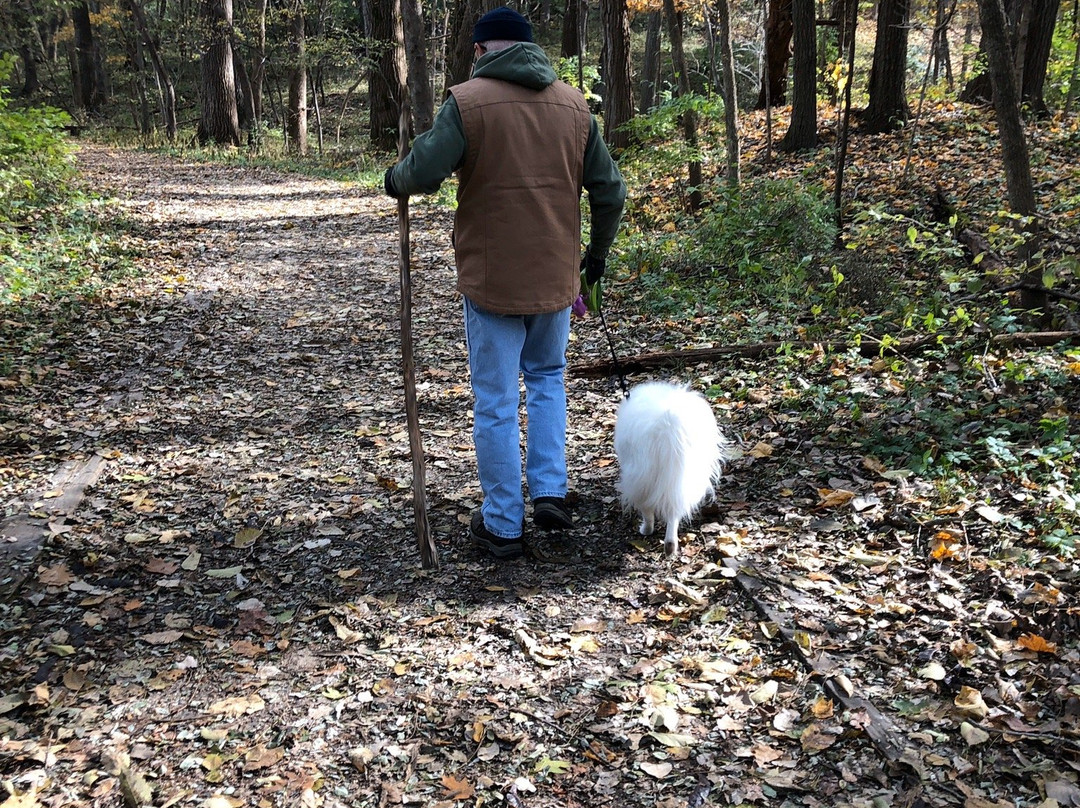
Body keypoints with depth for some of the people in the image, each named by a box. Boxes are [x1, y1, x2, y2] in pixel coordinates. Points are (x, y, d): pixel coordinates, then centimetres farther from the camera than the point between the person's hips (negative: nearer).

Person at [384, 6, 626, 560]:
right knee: (547, 378, 25)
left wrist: (395, 179, 6)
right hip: (555, 276, 4)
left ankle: (503, 525, 16)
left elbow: (424, 171, -17)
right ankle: (550, 492, 16)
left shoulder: (467, 101, -9)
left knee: (496, 402, 7)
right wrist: (597, 253, 23)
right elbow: (609, 191, 8)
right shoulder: (574, 105, 5)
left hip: (491, 279, -4)